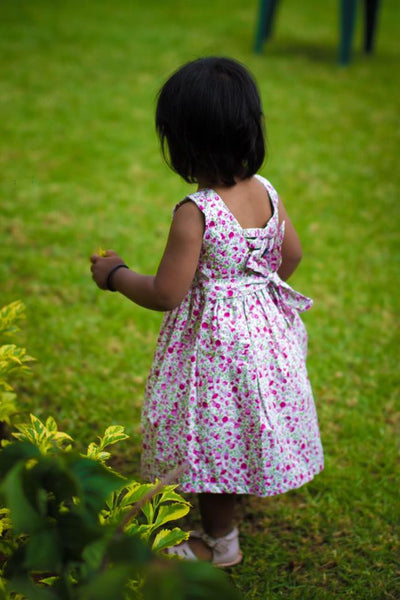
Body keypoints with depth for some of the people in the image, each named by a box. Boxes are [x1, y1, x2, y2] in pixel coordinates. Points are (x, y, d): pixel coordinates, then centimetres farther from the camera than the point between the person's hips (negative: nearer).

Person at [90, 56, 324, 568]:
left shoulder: (194, 214, -28)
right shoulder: (266, 192, -6)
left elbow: (166, 294, -22)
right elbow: (290, 254, 9)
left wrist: (115, 274, -6)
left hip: (214, 341, -7)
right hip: (263, 327, 7)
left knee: (214, 443, 12)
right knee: (234, 433, 26)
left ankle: (220, 542, 32)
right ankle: (224, 521, 48)